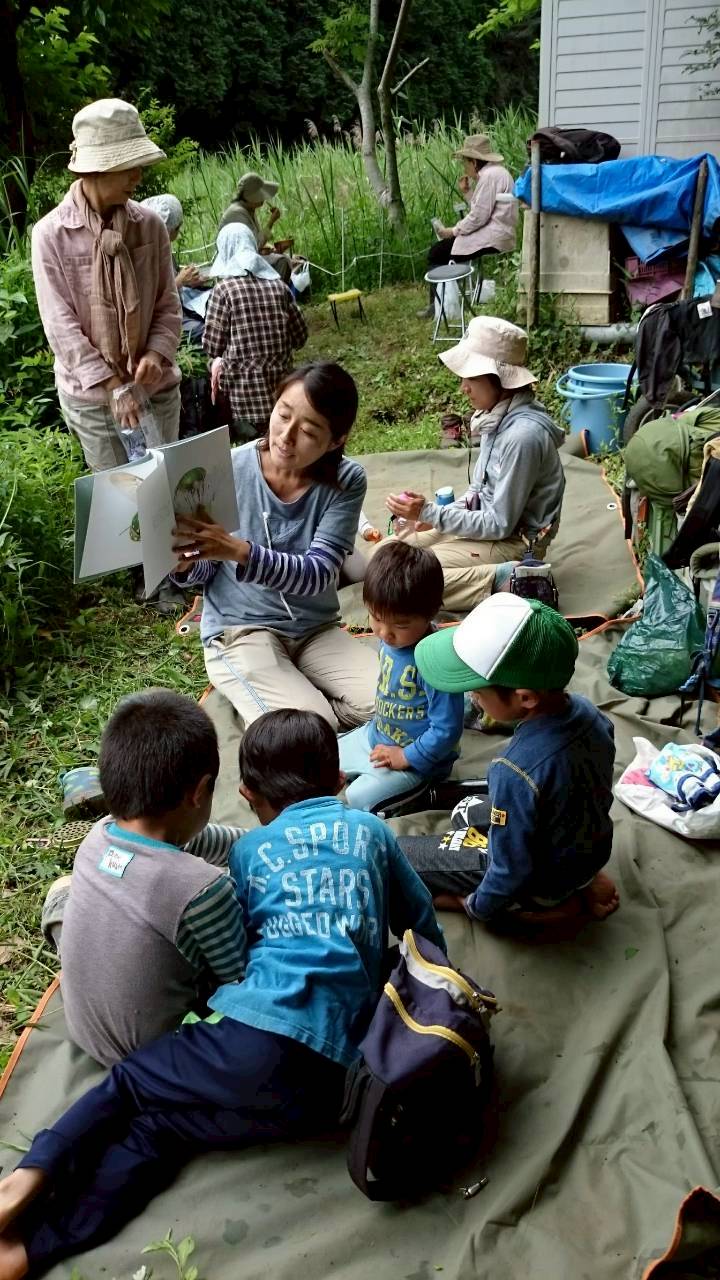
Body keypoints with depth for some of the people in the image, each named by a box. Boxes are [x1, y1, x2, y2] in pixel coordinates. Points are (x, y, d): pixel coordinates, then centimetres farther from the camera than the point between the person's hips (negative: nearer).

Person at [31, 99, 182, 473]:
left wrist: (157, 353, -18)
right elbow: (60, 323, -13)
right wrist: (111, 385, -21)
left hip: (157, 387, 3)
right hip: (91, 394, -2)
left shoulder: (150, 225, -4)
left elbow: (168, 305, 1)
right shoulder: (51, 233, -11)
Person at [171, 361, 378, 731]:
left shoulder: (346, 482, -11)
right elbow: (205, 573, -3)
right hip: (239, 631, -3)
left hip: (316, 630, 3)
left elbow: (318, 574, -23)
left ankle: (297, 693, 6)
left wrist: (239, 551, -38)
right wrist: (183, 562, -28)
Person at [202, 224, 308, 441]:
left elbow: (212, 346, -8)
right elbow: (300, 337, 10)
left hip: (244, 392, -4)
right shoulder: (278, 285, 5)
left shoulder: (224, 288, -8)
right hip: (280, 385, 4)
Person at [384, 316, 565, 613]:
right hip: (489, 521, 10)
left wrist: (430, 513, -20)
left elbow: (500, 525, -22)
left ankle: (505, 580, -14)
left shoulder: (522, 435, -27)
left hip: (514, 542, -10)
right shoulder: (498, 415, 1)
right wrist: (440, 515, -1)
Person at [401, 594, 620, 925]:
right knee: (469, 810, 30)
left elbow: (512, 869, -26)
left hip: (538, 884, -7)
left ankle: (546, 908, 0)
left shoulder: (516, 771, -39)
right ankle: (584, 884, 14)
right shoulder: (586, 711, -17)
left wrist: (477, 906, -5)